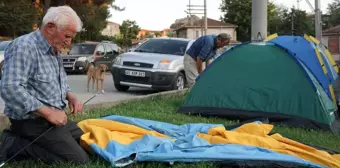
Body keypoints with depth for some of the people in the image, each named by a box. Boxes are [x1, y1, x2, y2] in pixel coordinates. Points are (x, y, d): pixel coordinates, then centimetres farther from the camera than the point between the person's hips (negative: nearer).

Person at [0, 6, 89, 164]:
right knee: (79, 159, -15)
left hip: (54, 118, 10)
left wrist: (70, 96, 2)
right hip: (32, 121, -10)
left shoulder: (55, 51, 11)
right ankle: (14, 145, -8)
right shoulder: (24, 46, -19)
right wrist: (48, 112, -27)